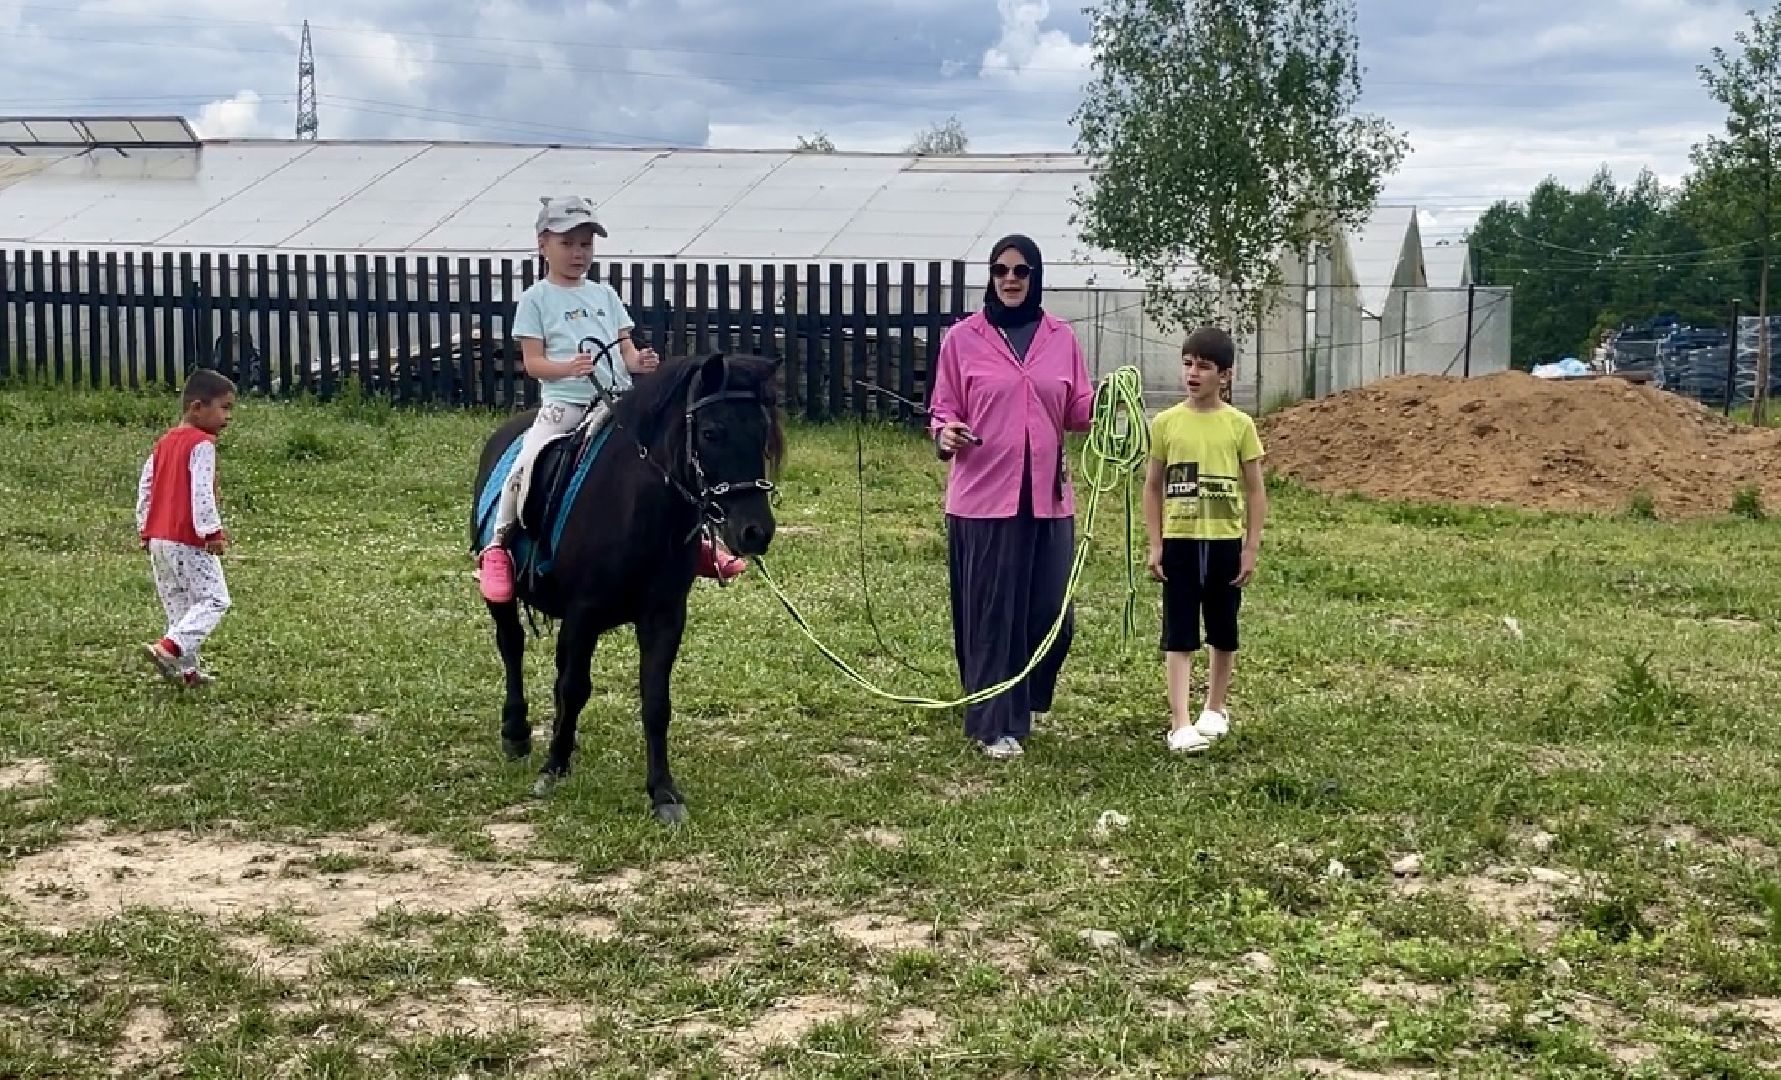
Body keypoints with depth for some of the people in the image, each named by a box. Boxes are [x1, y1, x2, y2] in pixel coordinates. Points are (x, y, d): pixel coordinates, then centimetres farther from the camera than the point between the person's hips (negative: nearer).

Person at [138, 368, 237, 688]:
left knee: (179, 605, 14)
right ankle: (170, 647, -20)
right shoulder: (202, 444, -12)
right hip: (189, 540, -9)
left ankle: (186, 668, 16)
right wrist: (213, 531, -21)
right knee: (214, 599, -6)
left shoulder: (164, 442, 16)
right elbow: (201, 490, -21)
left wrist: (144, 529, 22)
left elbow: (145, 485, 18)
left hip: (158, 538, 9)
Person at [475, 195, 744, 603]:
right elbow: (533, 362, -2)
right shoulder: (536, 298, 4)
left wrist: (639, 361, -10)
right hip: (564, 401, -4)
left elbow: (626, 349, 14)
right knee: (527, 464, -26)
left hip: (617, 400, 4)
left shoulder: (605, 294, 16)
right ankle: (496, 548, -12)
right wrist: (568, 367, -22)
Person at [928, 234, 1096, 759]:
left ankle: (1023, 702, 31)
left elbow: (1077, 410, 11)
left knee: (1050, 609, 6)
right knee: (992, 611, 0)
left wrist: (1103, 403, -9)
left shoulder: (1061, 338, 8)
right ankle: (997, 724, 9)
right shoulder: (963, 338, 1)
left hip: (1048, 495, 3)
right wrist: (945, 433, -17)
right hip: (983, 496, -3)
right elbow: (943, 407, 4)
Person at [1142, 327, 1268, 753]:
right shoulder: (1166, 422, -1)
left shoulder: (1239, 424, -3)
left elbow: (1255, 490, 1)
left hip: (1226, 541, 0)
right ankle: (1180, 723, -4)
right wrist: (1155, 544, -1)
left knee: (1223, 631, 13)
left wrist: (1251, 548, -3)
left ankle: (1214, 709, 30)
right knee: (1179, 635, -3)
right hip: (1179, 541, 0)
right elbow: (1152, 486, 5)